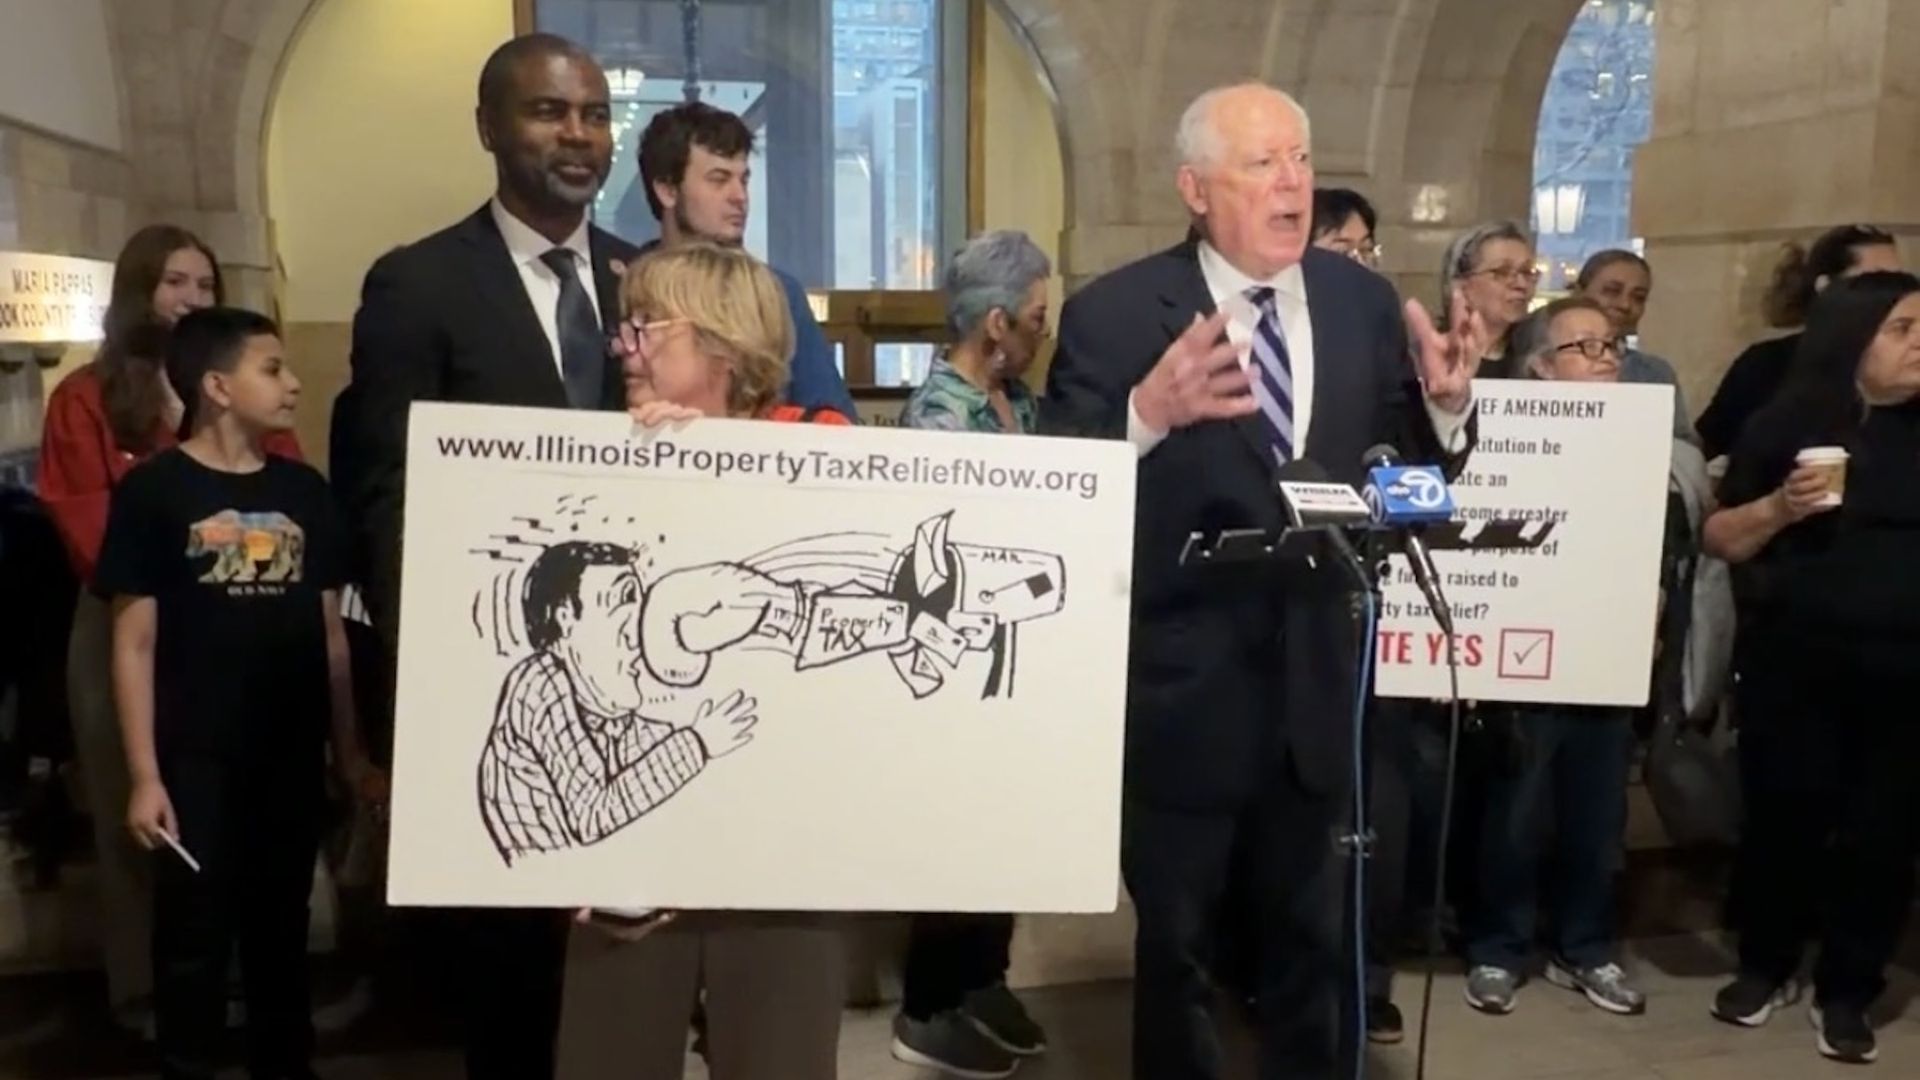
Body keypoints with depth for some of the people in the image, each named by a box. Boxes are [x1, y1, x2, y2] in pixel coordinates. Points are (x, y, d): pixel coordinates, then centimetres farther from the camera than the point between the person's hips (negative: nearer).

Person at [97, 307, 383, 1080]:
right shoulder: (152, 489, -6)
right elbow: (135, 641, -7)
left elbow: (330, 631, 8)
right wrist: (145, 774, -10)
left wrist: (350, 752, 7)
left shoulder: (305, 490, 5)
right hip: (195, 759, -4)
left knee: (282, 929, 16)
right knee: (193, 937, 8)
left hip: (293, 755, 4)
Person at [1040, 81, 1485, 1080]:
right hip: (1180, 688, -3)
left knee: (1311, 937, 23)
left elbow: (1410, 476, 5)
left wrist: (1447, 405, -15)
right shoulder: (1113, 314, -12)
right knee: (1173, 940, 17)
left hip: (1319, 679, 4)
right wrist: (1149, 413, -33)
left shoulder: (1364, 302, 1)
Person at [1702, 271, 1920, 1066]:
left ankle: (1847, 990, 19)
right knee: (1783, 816, 4)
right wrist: (1778, 506, -15)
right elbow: (1720, 540, 1)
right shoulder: (1786, 424, 2)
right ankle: (1765, 966, 24)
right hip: (1794, 664, -2)